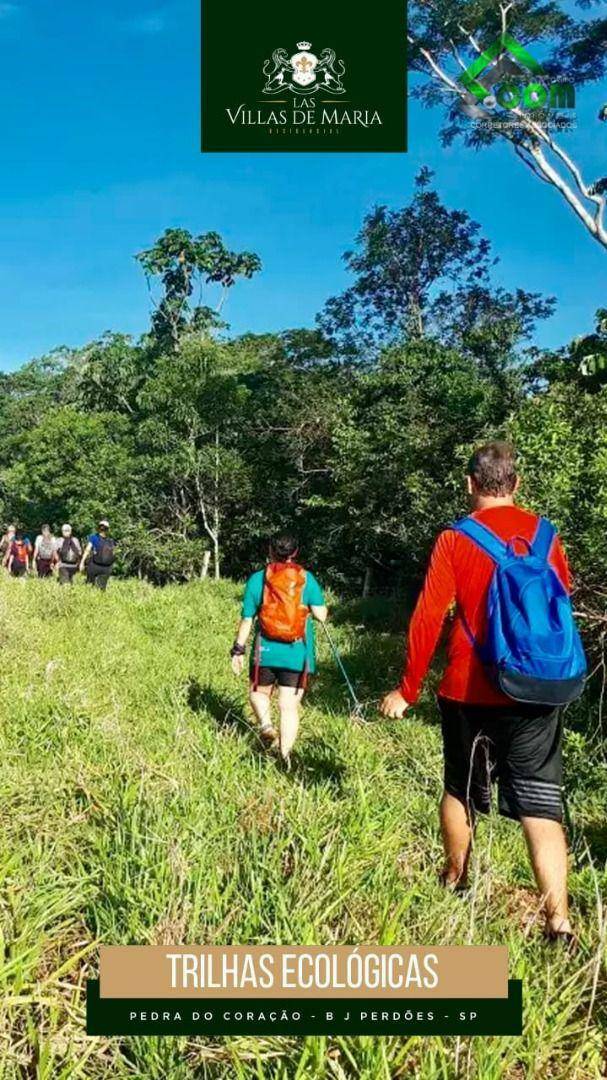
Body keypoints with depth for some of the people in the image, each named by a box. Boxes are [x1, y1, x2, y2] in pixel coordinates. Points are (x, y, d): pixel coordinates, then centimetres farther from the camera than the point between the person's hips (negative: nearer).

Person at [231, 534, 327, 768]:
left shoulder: (257, 579, -2)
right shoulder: (307, 578, -1)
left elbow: (247, 620, -1)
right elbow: (321, 615, -7)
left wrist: (238, 650, 8)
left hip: (266, 652, 0)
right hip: (297, 654, 0)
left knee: (259, 692, 22)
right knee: (289, 706, 6)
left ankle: (266, 724, -3)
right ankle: (285, 756, 1)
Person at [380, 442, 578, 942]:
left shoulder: (455, 539, -7)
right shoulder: (545, 535, 1)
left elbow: (427, 618, -9)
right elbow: (563, 600, 15)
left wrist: (408, 690, -2)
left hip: (469, 692, -1)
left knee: (460, 790, 19)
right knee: (542, 804, 5)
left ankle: (454, 881, 37)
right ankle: (559, 921, -2)